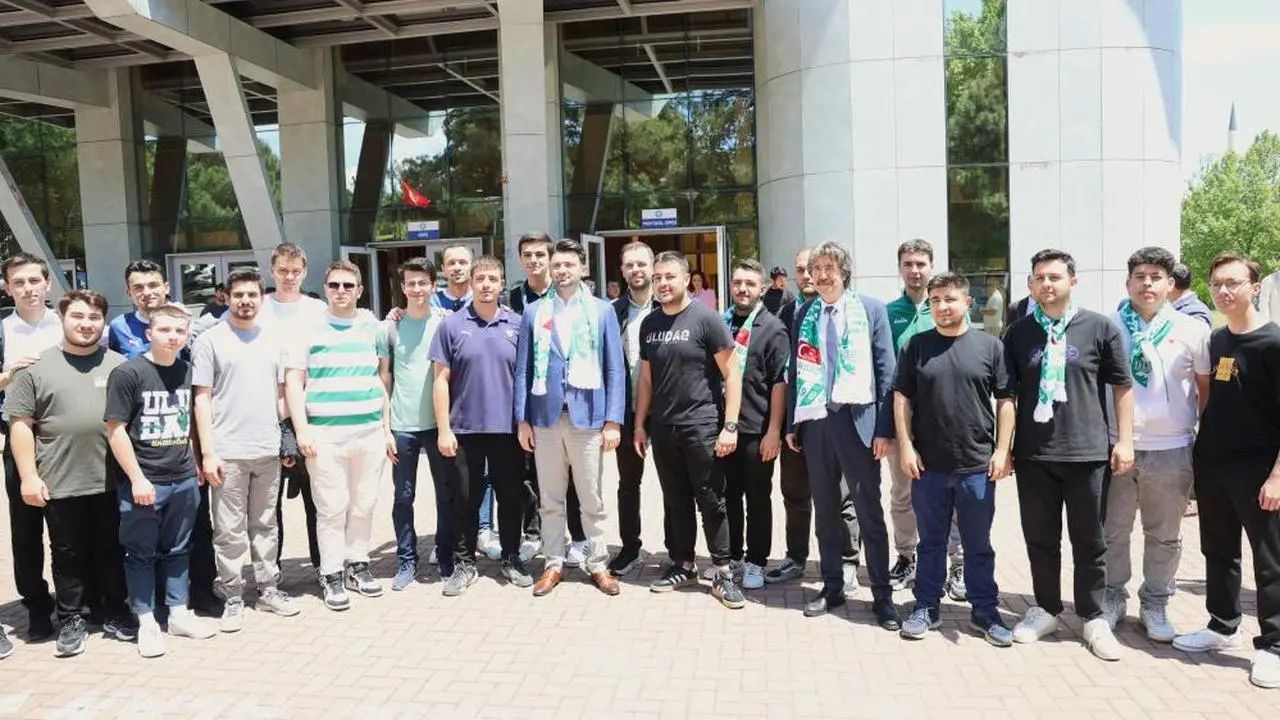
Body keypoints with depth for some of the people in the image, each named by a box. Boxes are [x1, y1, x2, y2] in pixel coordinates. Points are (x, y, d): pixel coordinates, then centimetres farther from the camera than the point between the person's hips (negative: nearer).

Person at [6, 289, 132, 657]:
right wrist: (29, 476, -7)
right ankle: (71, 620, 22)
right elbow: (20, 424, 0)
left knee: (112, 551, 12)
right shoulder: (36, 367, 1)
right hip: (60, 482, -1)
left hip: (113, 480, 1)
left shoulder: (119, 365, 6)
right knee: (68, 555, 10)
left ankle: (115, 612, 25)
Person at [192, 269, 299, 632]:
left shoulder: (272, 340, 11)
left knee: (265, 526, 13)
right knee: (230, 531, 2)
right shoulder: (211, 340, -2)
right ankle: (232, 598, 12)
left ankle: (269, 589, 22)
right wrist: (207, 452, -9)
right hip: (228, 452, -4)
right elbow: (202, 399, -4)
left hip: (268, 450, 4)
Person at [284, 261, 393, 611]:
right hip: (325, 434, -3)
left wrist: (387, 427, 10)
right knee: (332, 508, 1)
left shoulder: (373, 328, 10)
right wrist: (302, 429, -8)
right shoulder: (310, 328, 2)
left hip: (370, 432, 3)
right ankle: (332, 574, 13)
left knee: (364, 505, 9)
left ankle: (357, 564, 24)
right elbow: (293, 381, 0)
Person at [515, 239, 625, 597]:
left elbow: (614, 370, 0)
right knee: (551, 500, 11)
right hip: (545, 417, 2)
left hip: (588, 417, -1)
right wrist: (522, 419, 1)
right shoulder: (534, 312, 7)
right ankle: (553, 564, 23)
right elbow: (523, 369, 6)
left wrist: (613, 421, -6)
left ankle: (598, 564, 20)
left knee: (592, 500, 7)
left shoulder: (602, 311, 3)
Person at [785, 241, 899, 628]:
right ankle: (832, 586, 25)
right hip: (814, 421, 3)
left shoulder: (871, 309, 0)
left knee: (870, 512, 3)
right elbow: (795, 370, 10)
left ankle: (882, 595, 14)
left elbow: (886, 370, -2)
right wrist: (791, 423, 6)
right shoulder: (804, 314, 8)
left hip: (858, 420, -3)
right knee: (825, 510, 12)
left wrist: (884, 428, -8)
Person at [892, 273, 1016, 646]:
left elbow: (1005, 401, 3)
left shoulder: (990, 346, 2)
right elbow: (901, 398, 3)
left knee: (979, 545, 11)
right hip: (928, 465, 1)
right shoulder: (916, 346, 3)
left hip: (977, 465, 0)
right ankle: (926, 608, 24)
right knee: (931, 542, 12)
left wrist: (1002, 450, -3)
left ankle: (985, 611, 23)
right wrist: (906, 446, -3)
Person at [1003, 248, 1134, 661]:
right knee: (1040, 538, 12)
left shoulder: (1100, 328, 0)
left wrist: (1124, 440, -2)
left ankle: (1093, 618, 24)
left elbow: (1122, 387, 3)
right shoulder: (1017, 333, 5)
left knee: (1089, 541, 9)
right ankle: (1046, 610, 28)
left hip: (1088, 453, -2)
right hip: (1032, 454, 2)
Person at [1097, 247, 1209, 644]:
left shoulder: (1192, 330, 1)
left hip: (1171, 450, 1)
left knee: (1164, 536, 12)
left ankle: (1155, 604, 27)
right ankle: (1112, 598, 25)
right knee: (1112, 532, 10)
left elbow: (1207, 387, 9)